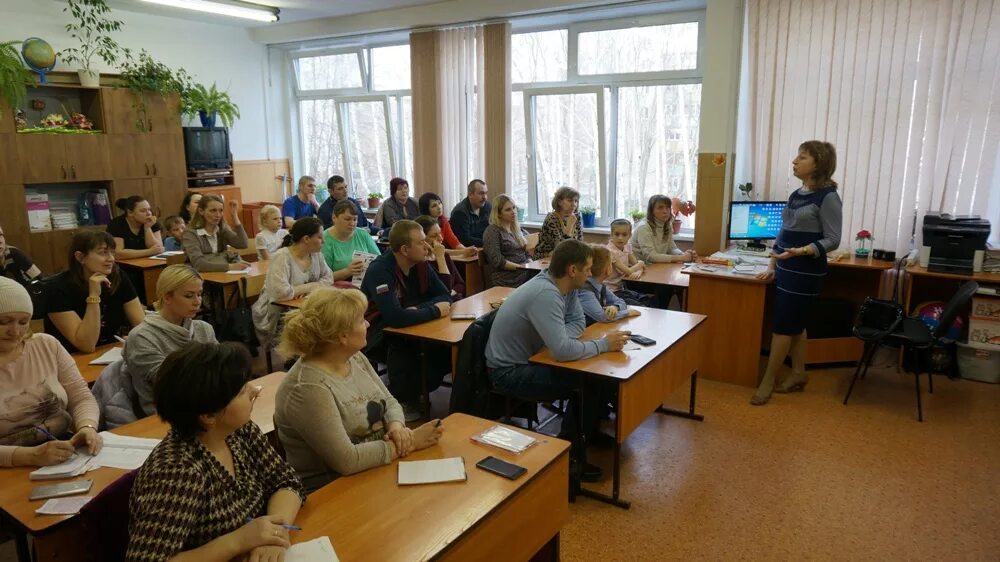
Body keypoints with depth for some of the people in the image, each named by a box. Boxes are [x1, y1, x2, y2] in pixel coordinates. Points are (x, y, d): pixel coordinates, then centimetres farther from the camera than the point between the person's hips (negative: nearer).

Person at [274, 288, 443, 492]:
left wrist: (397, 426, -11)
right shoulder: (309, 388, -23)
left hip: (379, 470, 8)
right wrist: (408, 443, -18)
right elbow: (346, 460, -25)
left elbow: (390, 402, 11)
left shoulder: (355, 358, 2)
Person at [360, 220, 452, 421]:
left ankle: (419, 390, 5)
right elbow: (396, 318, -36)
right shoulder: (380, 271, -25)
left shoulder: (420, 264, -2)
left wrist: (417, 309, -20)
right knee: (403, 351, -34)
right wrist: (435, 311, -23)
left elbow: (445, 296, -1)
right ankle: (401, 399, -5)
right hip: (379, 337, -6)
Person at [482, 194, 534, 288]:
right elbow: (497, 261, -10)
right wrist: (521, 267, -13)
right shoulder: (492, 231, -1)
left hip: (527, 274, 7)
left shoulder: (516, 229, 22)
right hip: (508, 279, -7)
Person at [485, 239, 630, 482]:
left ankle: (590, 432, 19)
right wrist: (604, 345, -22)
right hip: (509, 372, -9)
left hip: (528, 358, 9)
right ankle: (569, 456, 4)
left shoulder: (565, 286, -3)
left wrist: (559, 338, -16)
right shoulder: (545, 294, -31)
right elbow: (563, 350, -36)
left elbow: (578, 321, 6)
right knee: (587, 382, -14)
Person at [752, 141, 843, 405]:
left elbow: (832, 240, -15)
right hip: (787, 269, 7)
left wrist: (802, 251, -31)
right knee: (794, 325, 14)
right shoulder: (796, 195, 11)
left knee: (782, 326, -2)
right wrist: (772, 266, 12)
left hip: (806, 273, -7)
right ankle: (799, 374, 26)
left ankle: (767, 381, 7)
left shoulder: (828, 197, -13)